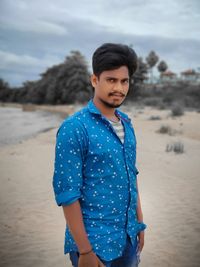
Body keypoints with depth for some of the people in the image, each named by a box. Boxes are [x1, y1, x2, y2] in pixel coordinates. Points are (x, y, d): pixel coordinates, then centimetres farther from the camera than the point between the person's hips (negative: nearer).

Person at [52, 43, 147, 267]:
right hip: (96, 242, -6)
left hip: (128, 238, 7)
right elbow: (67, 193, -18)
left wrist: (139, 223, 12)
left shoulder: (127, 124, 4)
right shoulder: (74, 128, -18)